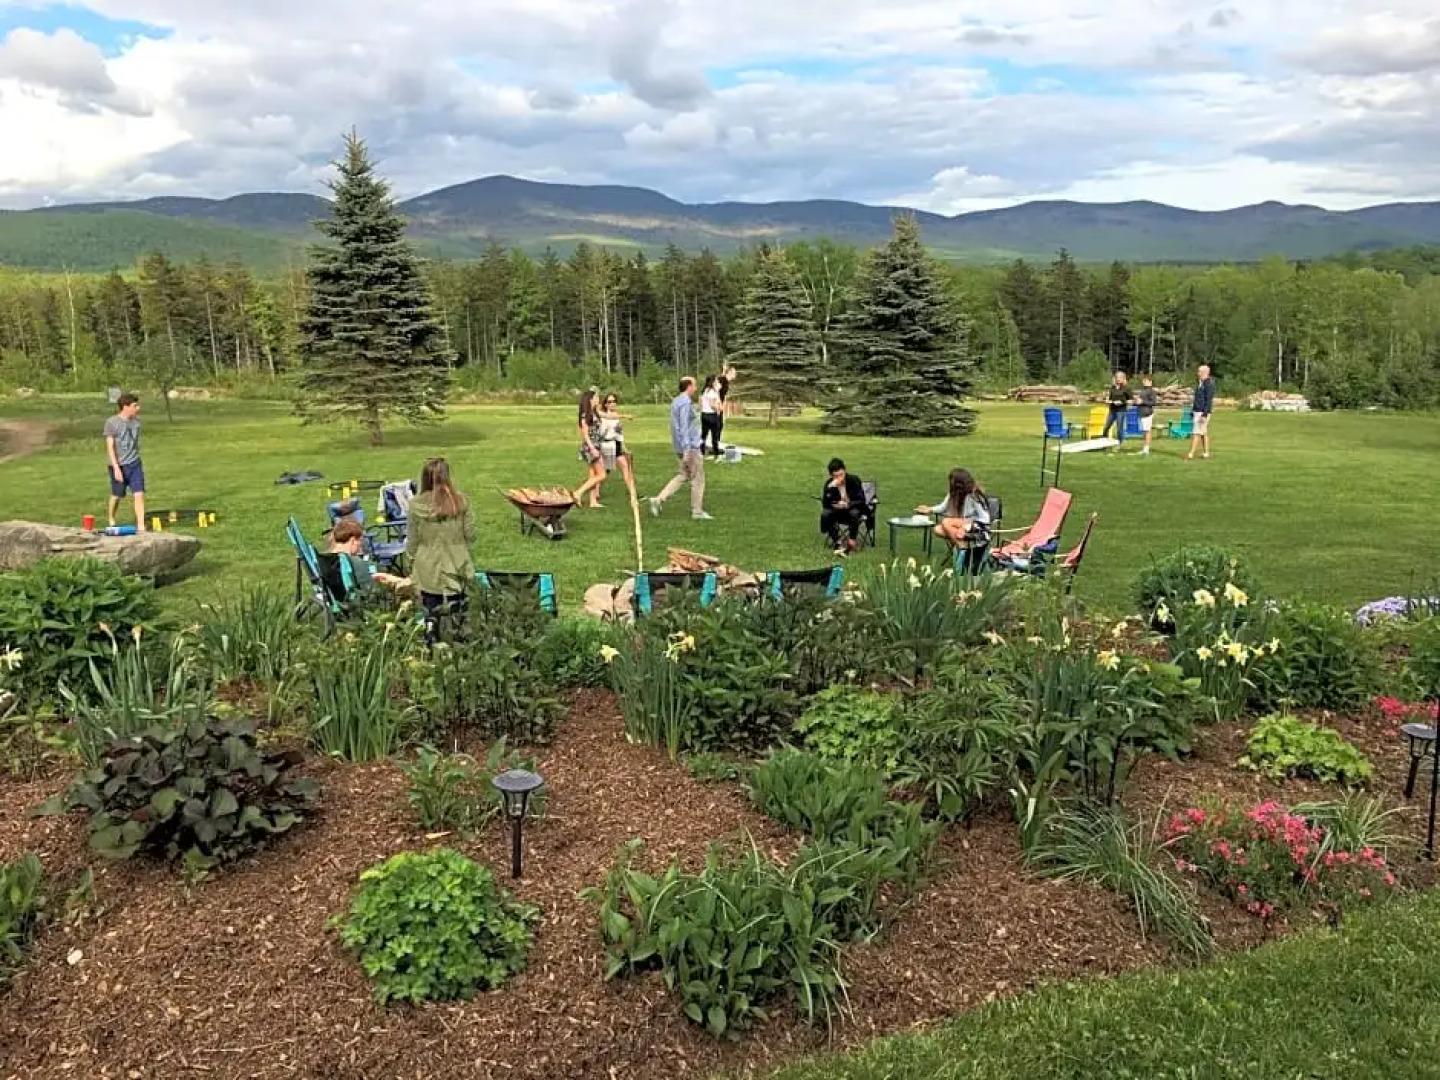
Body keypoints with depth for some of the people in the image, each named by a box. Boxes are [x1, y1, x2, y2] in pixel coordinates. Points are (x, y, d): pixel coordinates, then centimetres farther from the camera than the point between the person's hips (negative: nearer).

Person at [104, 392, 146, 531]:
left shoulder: (136, 421, 4)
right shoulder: (112, 422, -10)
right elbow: (110, 447, -11)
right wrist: (116, 468, -17)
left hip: (134, 464, 3)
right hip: (119, 465, -3)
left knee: (139, 494, -8)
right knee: (117, 495, 11)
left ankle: (141, 526, -7)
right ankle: (111, 521, 34)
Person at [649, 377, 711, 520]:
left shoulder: (676, 401, 13)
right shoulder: (685, 403, -16)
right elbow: (683, 428, -22)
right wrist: (686, 450, -24)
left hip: (685, 446, 9)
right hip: (690, 446, -9)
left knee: (683, 476, 15)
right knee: (697, 479, 1)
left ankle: (659, 500, 6)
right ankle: (697, 511, 8)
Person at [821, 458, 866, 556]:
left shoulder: (854, 480, -17)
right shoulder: (829, 483, -12)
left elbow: (861, 501, -17)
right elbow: (825, 504, -22)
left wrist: (847, 504, -31)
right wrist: (831, 487, -34)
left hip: (853, 508, -2)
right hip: (838, 511, 2)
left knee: (854, 513, -37)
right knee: (825, 514, -27)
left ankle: (851, 542, -25)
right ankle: (837, 543, -25)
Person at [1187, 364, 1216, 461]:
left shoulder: (1209, 384, -14)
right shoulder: (1199, 383, 14)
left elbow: (1209, 400, -19)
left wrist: (1205, 414, -23)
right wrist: (1192, 411, 19)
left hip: (1203, 412, -9)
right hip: (1197, 411, 9)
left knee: (1196, 433, -10)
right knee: (1203, 433, 11)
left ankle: (1191, 454, -11)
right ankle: (1206, 453, 15)